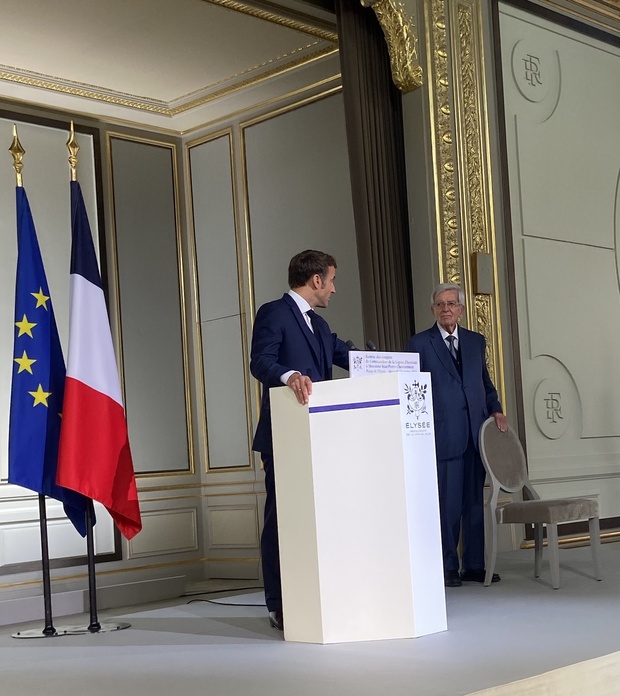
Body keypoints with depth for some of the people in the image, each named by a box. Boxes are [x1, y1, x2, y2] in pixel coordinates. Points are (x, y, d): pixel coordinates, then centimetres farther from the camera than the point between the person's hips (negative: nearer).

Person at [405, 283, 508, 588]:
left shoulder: (476, 341, 16)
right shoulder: (419, 344, 3)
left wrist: (496, 410, 5)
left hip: (476, 434, 4)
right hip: (443, 435, -4)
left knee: (475, 502, 8)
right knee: (447, 503, -3)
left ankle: (474, 565, 16)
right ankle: (448, 567, 6)